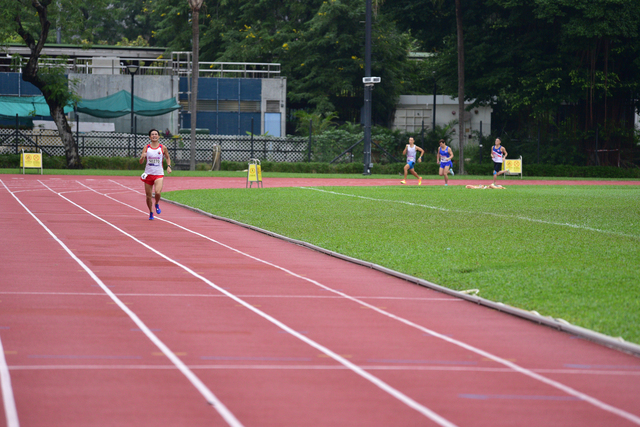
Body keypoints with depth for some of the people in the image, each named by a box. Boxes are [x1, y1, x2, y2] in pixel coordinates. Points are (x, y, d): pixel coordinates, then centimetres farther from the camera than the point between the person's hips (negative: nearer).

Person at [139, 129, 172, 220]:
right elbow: (141, 162, -1)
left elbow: (168, 157, 18)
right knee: (148, 195, 5)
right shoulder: (146, 147, 1)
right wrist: (143, 157, -24)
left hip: (159, 174, -2)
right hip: (148, 174, 2)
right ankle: (151, 213, 27)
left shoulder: (163, 148, 1)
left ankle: (157, 204, 9)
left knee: (157, 192, -24)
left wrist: (168, 166, 1)